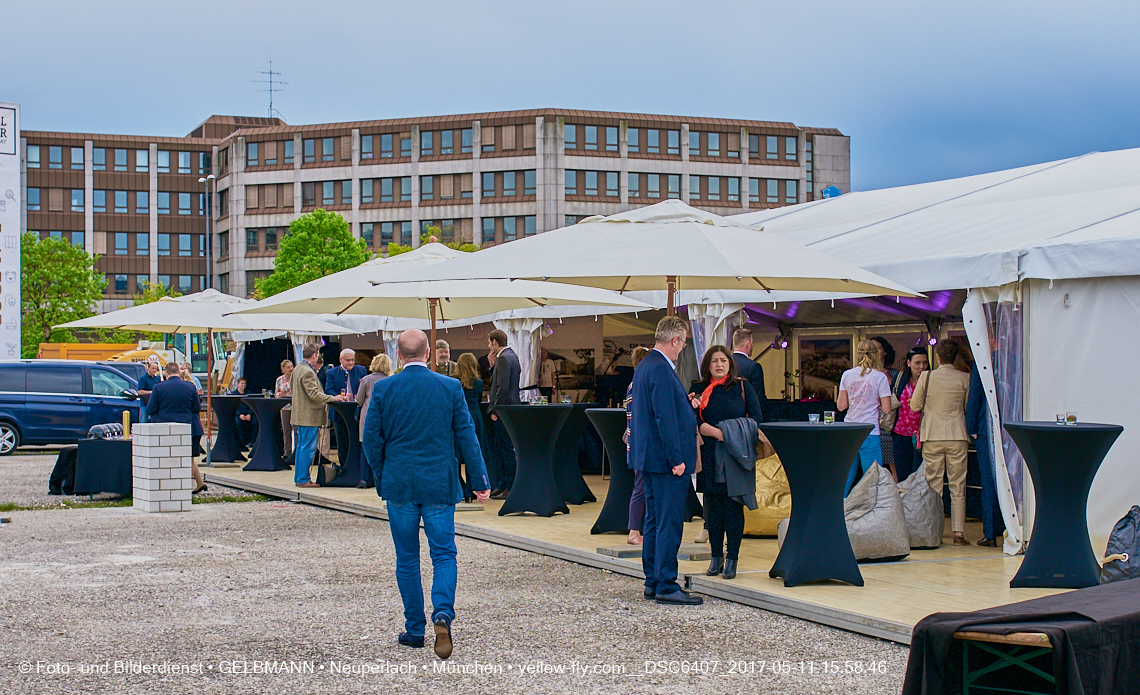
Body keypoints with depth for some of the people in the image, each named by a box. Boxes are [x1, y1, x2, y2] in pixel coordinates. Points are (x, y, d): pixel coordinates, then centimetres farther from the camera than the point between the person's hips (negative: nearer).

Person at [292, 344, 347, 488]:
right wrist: (333, 398, -18)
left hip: (300, 415, 11)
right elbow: (314, 394, -23)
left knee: (301, 447, 15)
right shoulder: (308, 372, -19)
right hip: (310, 416, -11)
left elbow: (291, 387, 24)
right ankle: (303, 480, -4)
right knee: (308, 448, -6)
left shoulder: (297, 369, 12)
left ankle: (298, 478, 20)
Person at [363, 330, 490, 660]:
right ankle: (443, 612, -19)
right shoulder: (450, 387, -3)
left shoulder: (383, 389, -4)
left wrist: (382, 478, 13)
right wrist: (479, 480, 5)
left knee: (407, 559, 10)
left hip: (399, 484, 0)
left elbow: (372, 438, -1)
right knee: (444, 554, 4)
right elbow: (466, 436, -1)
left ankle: (414, 629, 15)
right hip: (440, 484, 0)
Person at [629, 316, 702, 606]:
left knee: (654, 521, 15)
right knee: (669, 524, -6)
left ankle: (653, 582, 20)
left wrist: (685, 404, 23)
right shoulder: (661, 369, -18)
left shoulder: (644, 365, 14)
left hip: (648, 457, 11)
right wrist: (676, 459, -21)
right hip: (665, 457, -11)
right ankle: (666, 587, -4)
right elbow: (665, 418, -22)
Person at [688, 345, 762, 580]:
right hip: (710, 455, 1)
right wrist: (719, 433, -18)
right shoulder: (698, 390, 8)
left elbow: (757, 417, 2)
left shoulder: (743, 386, 7)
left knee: (734, 506, -3)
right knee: (713, 506, 4)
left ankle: (732, 558, 3)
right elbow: (697, 423, -2)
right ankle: (716, 556, 13)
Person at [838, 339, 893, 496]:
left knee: (846, 479, 12)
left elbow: (841, 405, 7)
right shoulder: (879, 377, -6)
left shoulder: (847, 375, 4)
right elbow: (886, 408, -8)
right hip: (869, 434, -4)